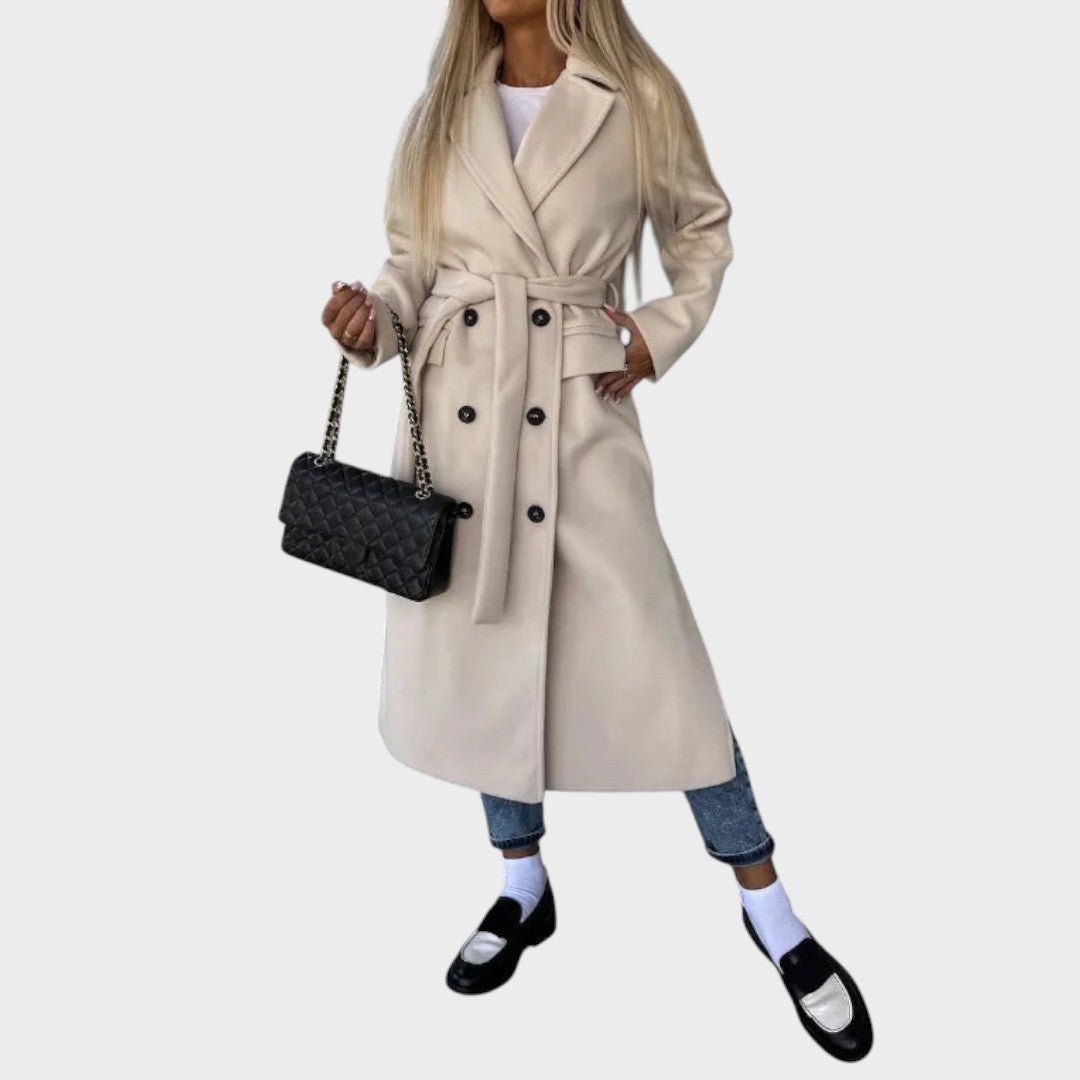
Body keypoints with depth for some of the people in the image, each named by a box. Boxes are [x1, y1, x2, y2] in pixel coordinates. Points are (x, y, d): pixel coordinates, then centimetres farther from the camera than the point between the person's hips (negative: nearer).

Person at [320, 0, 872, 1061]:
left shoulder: (638, 97, 1)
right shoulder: (441, 108, 9)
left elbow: (703, 229, 13)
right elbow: (412, 261, 12)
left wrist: (661, 336, 0)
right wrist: (371, 318, -8)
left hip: (580, 414, -3)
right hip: (455, 411, 4)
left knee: (656, 665, -3)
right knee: (477, 651, 12)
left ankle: (772, 914, 17)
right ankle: (523, 884, 34)